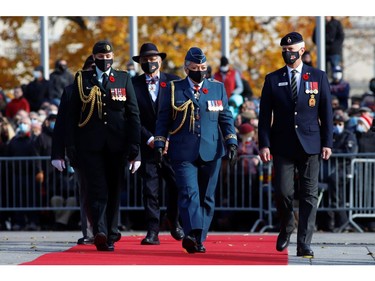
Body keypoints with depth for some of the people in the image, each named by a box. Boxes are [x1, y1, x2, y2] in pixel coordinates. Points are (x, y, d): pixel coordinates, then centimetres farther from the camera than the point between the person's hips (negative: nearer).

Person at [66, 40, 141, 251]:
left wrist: (134, 144, -1)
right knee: (98, 189, -11)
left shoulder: (124, 79, 9)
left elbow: (133, 113, 7)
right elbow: (73, 114, 8)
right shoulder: (82, 79, 8)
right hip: (91, 145, -1)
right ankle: (101, 233, -21)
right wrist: (72, 145, 1)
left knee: (114, 190, 6)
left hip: (116, 145, 2)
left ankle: (111, 234, 15)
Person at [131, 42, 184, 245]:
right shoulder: (133, 85, 3)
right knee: (150, 190, -3)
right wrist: (149, 138, -10)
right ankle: (152, 232, 0)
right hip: (148, 145, 0)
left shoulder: (174, 82, 4)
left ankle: (174, 222, 24)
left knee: (176, 187, 0)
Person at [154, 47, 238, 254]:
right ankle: (191, 234, -30)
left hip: (210, 152, 3)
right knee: (189, 193, -17)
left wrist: (231, 142, 3)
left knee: (206, 197, 4)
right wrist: (159, 144, 1)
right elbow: (163, 120, 8)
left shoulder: (218, 88, 13)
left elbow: (226, 118, 13)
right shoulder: (173, 89, 8)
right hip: (183, 152, -3)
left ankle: (199, 240, 11)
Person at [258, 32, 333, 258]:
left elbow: (326, 112, 6)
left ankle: (304, 244, -1)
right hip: (283, 146, 0)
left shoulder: (318, 77, 6)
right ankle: (286, 228, 23)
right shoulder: (273, 79, 6)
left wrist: (327, 142, -1)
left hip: (310, 145, 0)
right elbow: (265, 115, 5)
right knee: (283, 192, -6)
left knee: (309, 195, -2)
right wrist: (264, 144, -5)